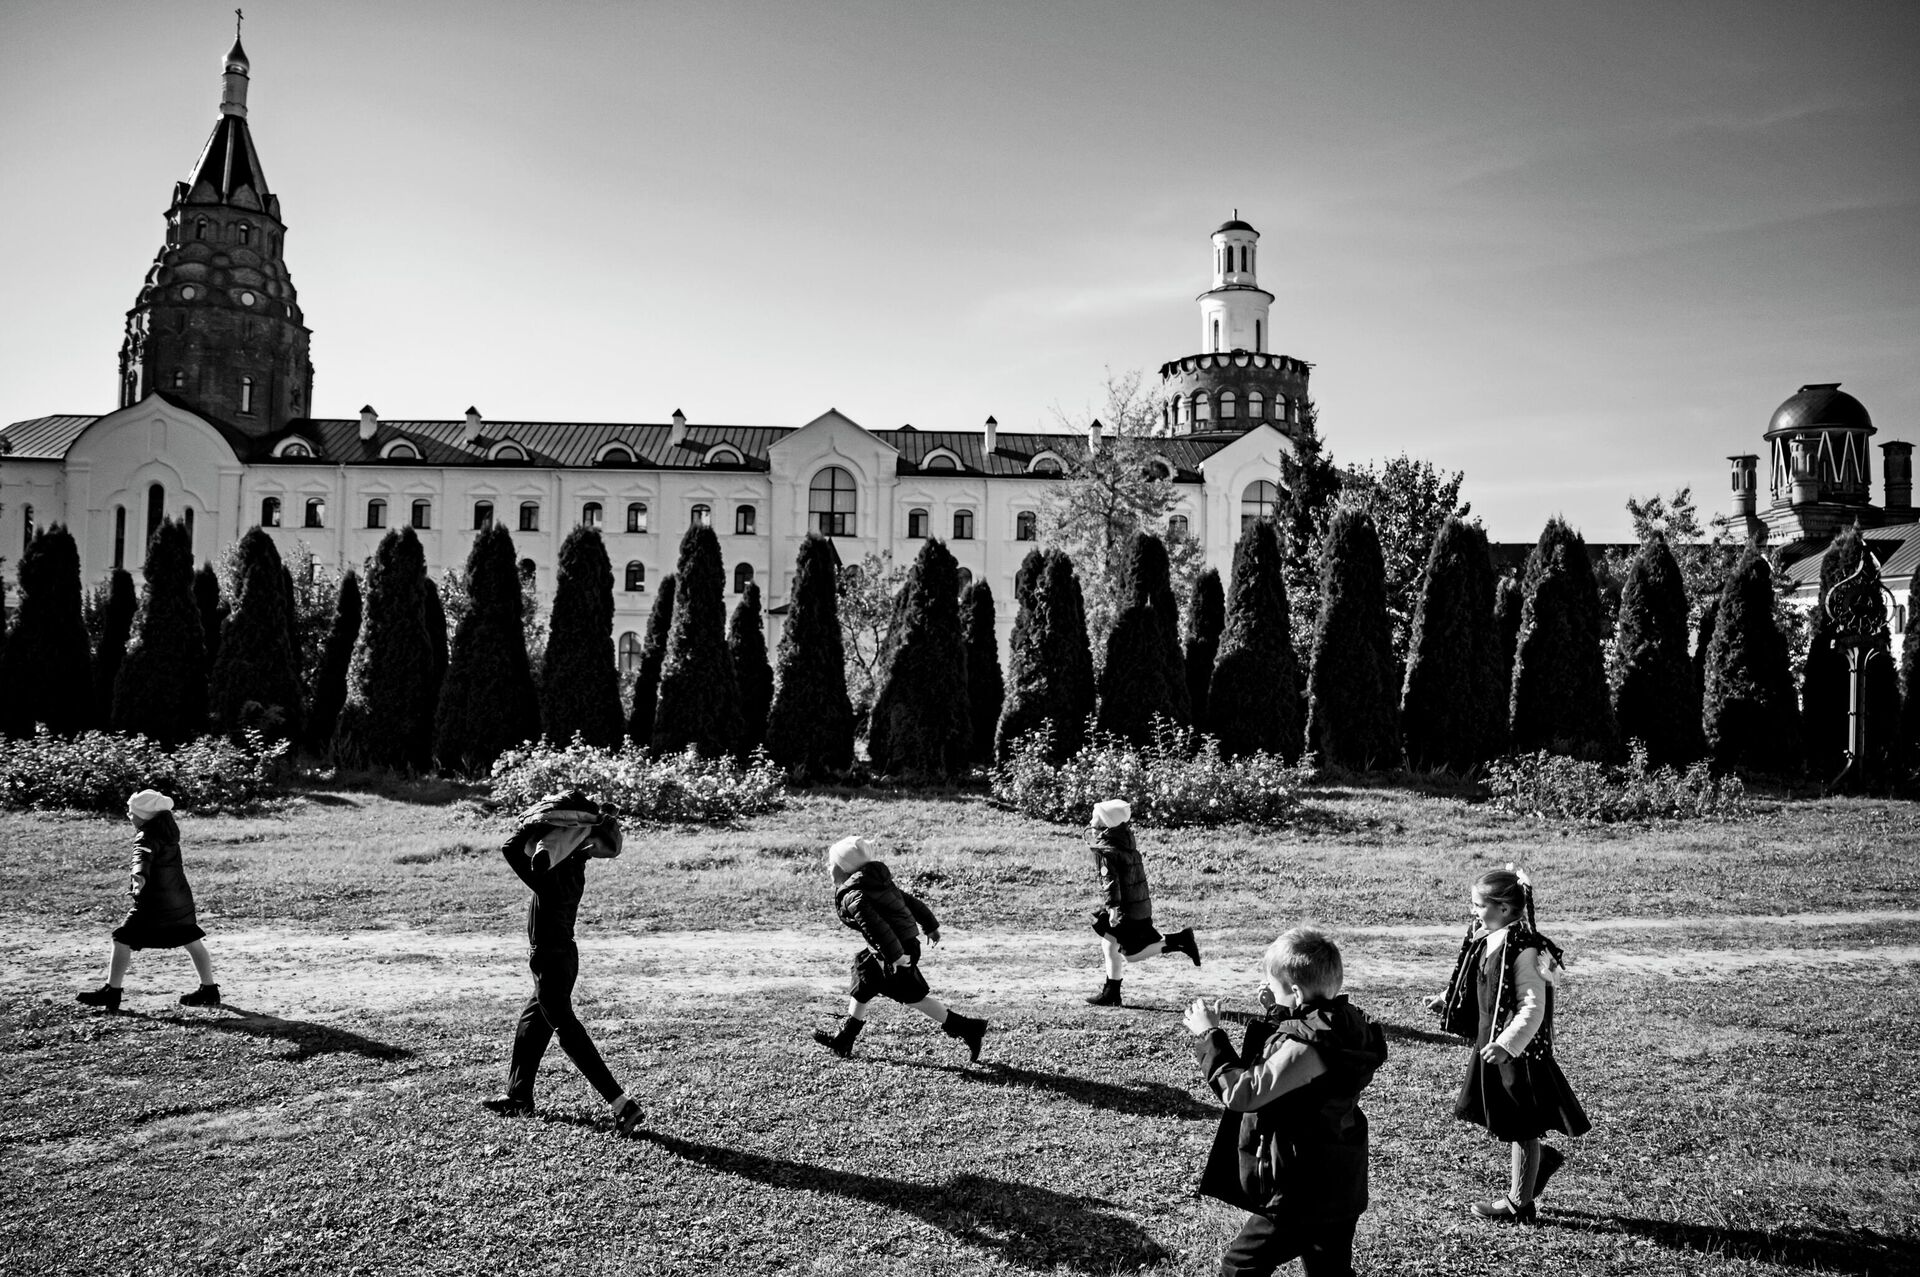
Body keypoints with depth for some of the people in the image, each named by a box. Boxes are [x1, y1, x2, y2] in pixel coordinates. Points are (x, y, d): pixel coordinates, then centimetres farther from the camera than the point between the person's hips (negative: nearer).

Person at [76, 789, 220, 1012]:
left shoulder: (147, 838, -18)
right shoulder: (168, 829, 8)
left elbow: (144, 856, -40)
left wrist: (140, 875, -58)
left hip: (154, 902, -9)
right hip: (180, 899, 9)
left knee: (122, 940, 1)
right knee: (192, 941, 13)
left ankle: (111, 992, 3)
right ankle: (209, 990, 18)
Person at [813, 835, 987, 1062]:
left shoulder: (853, 897, -16)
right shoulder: (878, 882, 11)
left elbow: (876, 926, -26)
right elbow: (910, 900, 16)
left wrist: (895, 956, -29)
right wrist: (930, 926, 25)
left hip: (894, 953, -10)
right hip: (907, 944, 10)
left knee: (916, 997, -1)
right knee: (862, 988, 19)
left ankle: (969, 1028, 4)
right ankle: (843, 1041, 30)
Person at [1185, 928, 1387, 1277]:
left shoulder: (1304, 1045, -27)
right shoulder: (1346, 1023, 1)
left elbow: (1242, 1093, -26)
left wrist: (1209, 1036, -18)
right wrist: (1279, 1015, 8)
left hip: (1300, 1194, -9)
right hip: (1338, 1189, 9)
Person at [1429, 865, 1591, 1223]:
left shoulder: (1525, 952, -25)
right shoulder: (1486, 941, 3)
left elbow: (1532, 1009, -26)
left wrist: (1507, 1045, -32)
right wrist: (1447, 1002, 15)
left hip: (1518, 1051, -9)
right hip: (1491, 1042, 9)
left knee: (1520, 1127, 8)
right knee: (1496, 1114, 18)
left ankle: (1519, 1203, 23)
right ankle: (1542, 1156, 41)